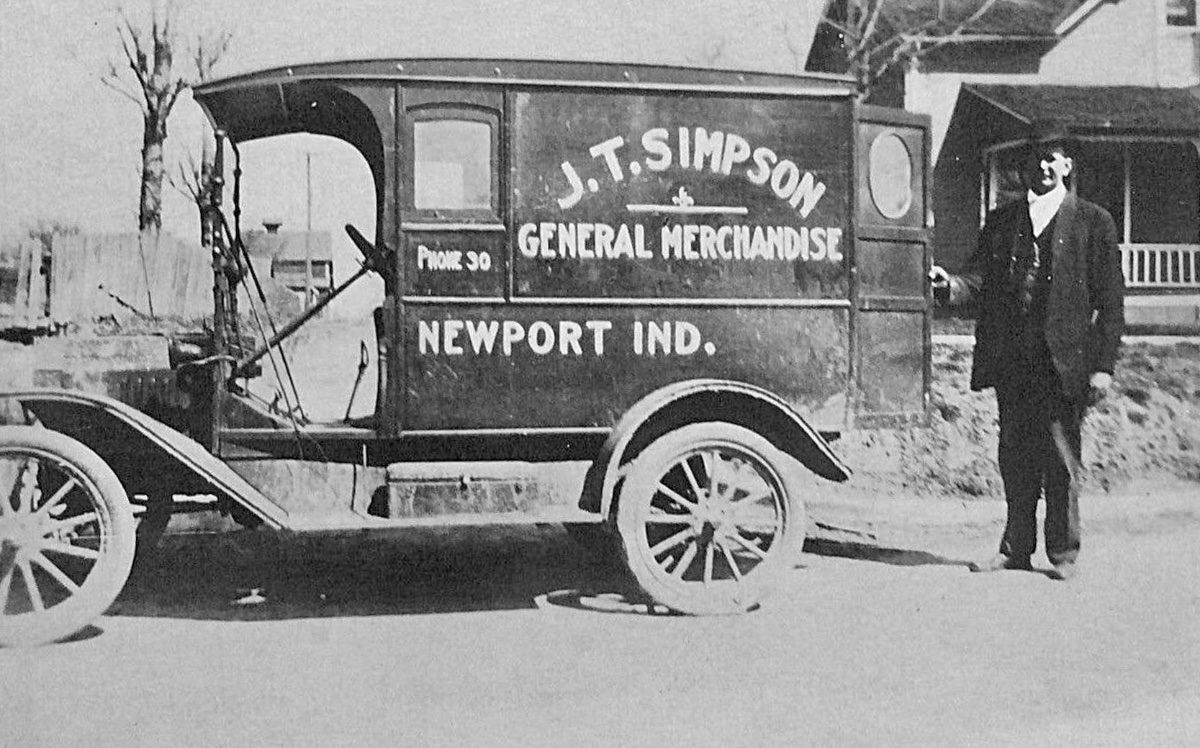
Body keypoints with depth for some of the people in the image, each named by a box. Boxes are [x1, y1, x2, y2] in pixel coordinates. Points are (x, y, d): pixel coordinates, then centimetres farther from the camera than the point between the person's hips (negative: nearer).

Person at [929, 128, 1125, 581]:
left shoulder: (1092, 222, 3)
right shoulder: (1001, 221, 14)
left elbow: (1110, 300, 1)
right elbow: (980, 279, 6)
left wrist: (1103, 365, -6)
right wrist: (950, 286, -17)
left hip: (1063, 363, -3)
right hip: (1011, 361, 4)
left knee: (1061, 460, 0)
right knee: (1015, 459, 9)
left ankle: (1063, 553, 12)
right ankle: (1016, 548, 20)